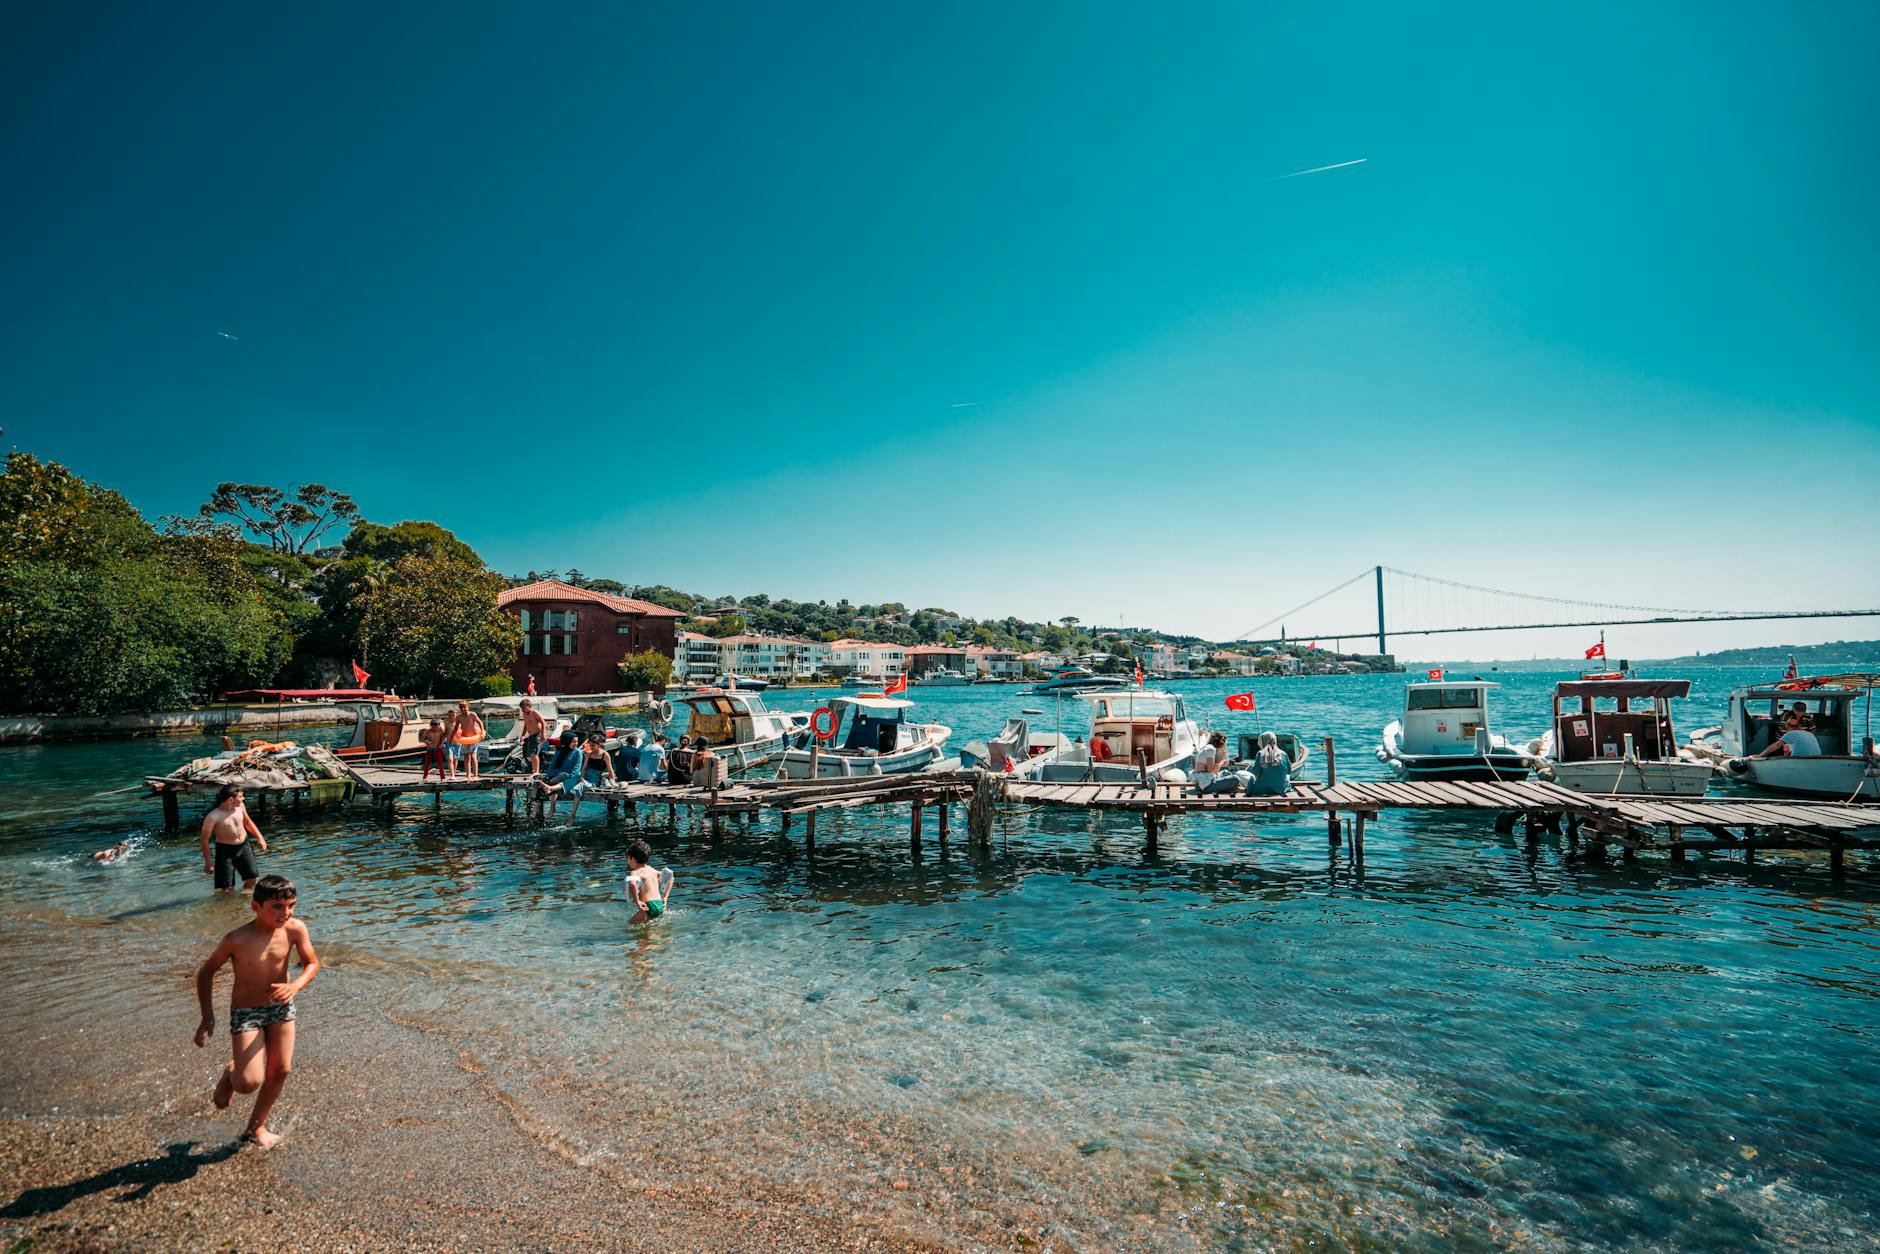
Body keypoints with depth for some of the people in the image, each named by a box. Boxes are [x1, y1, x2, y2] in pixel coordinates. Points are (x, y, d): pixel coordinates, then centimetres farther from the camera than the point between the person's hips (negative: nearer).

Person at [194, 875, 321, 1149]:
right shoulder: (237, 940, -23)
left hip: (281, 1006, 3)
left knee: (280, 1071, 8)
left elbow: (312, 964, -4)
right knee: (249, 1083, -11)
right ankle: (231, 1073, 26)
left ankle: (256, 1127, 33)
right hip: (245, 1012, -3)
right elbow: (205, 972, -7)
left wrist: (296, 985, -25)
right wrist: (208, 1018, -6)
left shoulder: (295, 929, -16)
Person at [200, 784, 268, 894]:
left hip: (243, 846, 5)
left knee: (252, 877, 6)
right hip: (225, 850, -5)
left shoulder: (240, 806, -4)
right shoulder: (213, 817, -20)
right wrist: (208, 862, -10)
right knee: (226, 887, -3)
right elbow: (205, 839, -11)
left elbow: (247, 822, 16)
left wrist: (259, 837, 11)